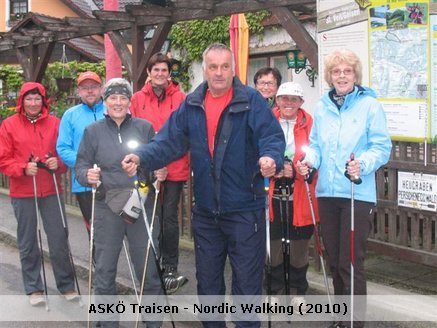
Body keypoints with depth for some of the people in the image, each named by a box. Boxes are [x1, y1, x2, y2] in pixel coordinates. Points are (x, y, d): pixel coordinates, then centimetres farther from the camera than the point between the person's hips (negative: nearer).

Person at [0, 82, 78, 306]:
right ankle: (34, 289, 21)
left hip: (52, 191, 1)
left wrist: (58, 163, -12)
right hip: (22, 194, 0)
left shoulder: (54, 123, 3)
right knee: (28, 243, 8)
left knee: (59, 239, 3)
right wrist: (23, 168, -17)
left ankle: (66, 285, 17)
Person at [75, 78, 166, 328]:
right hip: (108, 207, 1)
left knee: (149, 268, 6)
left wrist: (160, 173, -11)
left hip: (143, 206, 0)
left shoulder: (145, 128, 4)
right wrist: (87, 175, -17)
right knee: (105, 270, 7)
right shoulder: (93, 131, 5)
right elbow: (81, 166, 5)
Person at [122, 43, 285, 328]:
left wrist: (271, 157, -38)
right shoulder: (191, 105, 6)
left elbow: (272, 136, -16)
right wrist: (141, 157, -16)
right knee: (207, 280, 17)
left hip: (245, 209, -4)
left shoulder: (251, 100, -6)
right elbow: (169, 142, 2)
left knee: (247, 280, 4)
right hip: (205, 211, 5)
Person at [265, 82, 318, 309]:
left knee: (299, 245, 8)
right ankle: (275, 291, 24)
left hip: (300, 195, 0)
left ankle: (297, 291, 26)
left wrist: (295, 171, -17)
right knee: (273, 244, 7)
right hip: (273, 194, 0)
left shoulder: (309, 125, 1)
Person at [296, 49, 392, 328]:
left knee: (351, 263, -5)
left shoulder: (369, 105, -4)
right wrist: (310, 161, -6)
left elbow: (382, 147, -8)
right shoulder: (322, 107, 11)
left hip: (358, 193, -5)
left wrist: (362, 165, -26)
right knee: (334, 260, 15)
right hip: (327, 192, 6)